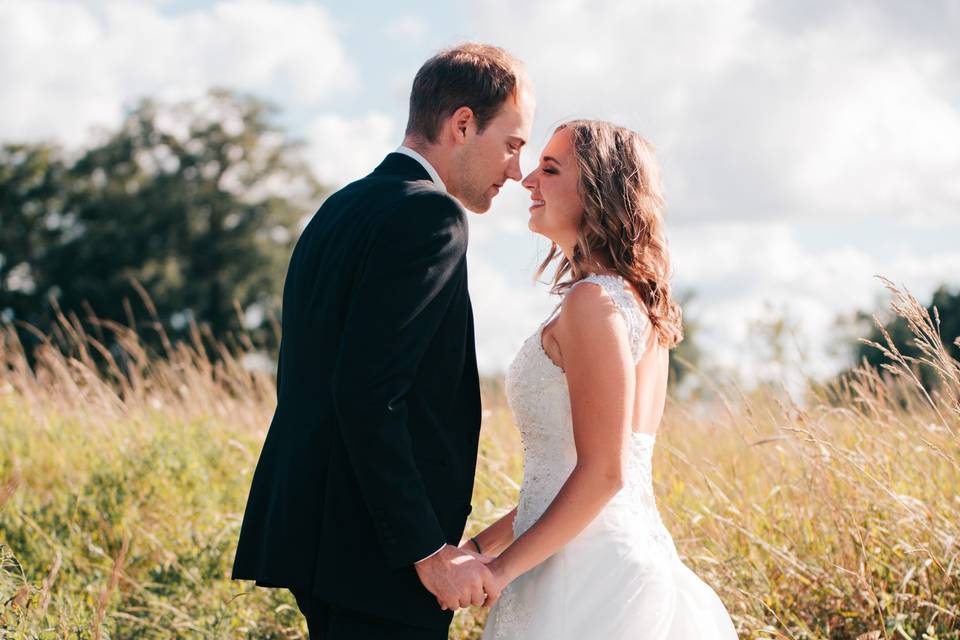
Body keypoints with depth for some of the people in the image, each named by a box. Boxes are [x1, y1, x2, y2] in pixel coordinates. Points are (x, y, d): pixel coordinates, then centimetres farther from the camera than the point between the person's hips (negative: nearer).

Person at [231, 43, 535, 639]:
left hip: (313, 522, 10)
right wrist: (428, 549, -19)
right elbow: (368, 393, -22)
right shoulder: (430, 216, -13)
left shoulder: (342, 209, 16)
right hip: (375, 547, -10)